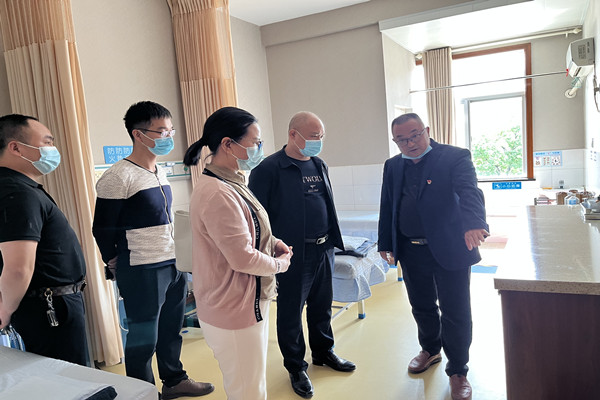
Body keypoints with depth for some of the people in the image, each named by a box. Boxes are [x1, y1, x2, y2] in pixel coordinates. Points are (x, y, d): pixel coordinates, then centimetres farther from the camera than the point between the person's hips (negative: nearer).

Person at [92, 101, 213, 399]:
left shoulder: (160, 172, 10)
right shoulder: (118, 178, -16)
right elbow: (102, 230, -12)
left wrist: (180, 258, 17)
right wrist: (117, 268, -2)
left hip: (174, 265, 8)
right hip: (142, 274, -7)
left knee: (171, 329, 20)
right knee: (143, 339, 7)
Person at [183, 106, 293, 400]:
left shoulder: (231, 183, 7)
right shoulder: (217, 194, -27)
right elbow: (244, 258, -26)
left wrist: (272, 242, 3)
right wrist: (281, 264, -8)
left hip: (249, 303, 10)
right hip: (234, 312, -10)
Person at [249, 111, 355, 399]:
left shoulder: (320, 165, 10)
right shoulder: (269, 169, -13)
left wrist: (332, 241, 17)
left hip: (323, 250, 7)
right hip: (293, 254, -6)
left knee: (322, 306, 20)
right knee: (291, 313, 9)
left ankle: (323, 351, 42)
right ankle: (296, 368, 28)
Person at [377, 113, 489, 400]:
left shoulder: (455, 157, -9)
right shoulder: (392, 166, 7)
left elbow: (469, 192, -25)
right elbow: (387, 207, 11)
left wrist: (474, 224, -44)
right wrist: (386, 244, 10)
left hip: (450, 250, -4)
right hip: (411, 252, 5)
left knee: (455, 312, 6)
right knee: (422, 307, 20)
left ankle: (457, 371, 26)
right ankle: (430, 350, 46)